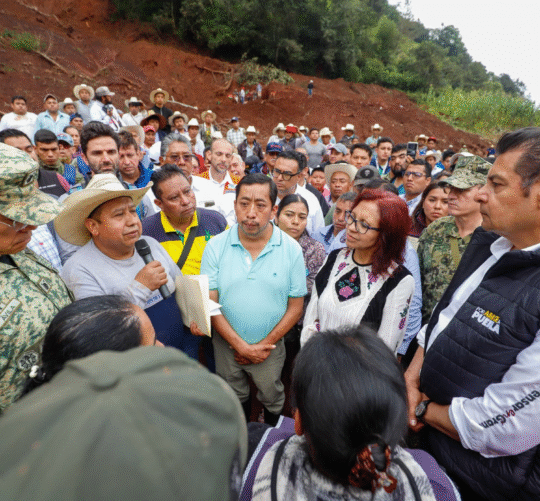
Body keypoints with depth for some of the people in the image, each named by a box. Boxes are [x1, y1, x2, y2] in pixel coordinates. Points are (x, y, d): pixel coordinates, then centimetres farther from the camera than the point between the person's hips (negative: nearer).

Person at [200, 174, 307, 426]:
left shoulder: (291, 249, -13)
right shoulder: (216, 246, -13)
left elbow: (295, 307, -9)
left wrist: (264, 345, -14)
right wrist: (241, 346, -17)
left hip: (270, 346, 0)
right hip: (226, 344, 1)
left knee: (272, 398, 22)